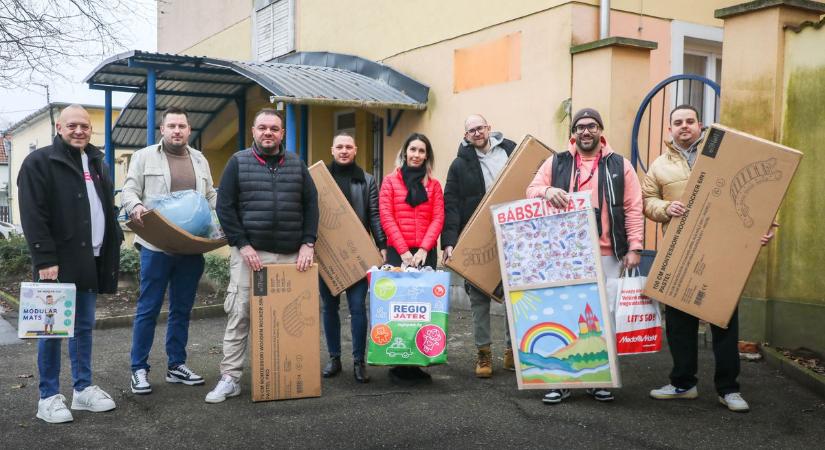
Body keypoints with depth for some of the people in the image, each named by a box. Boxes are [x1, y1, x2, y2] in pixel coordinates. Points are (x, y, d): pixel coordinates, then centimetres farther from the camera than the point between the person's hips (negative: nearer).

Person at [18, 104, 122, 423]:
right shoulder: (39, 162, -6)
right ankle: (48, 397, 9)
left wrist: (112, 249, 12)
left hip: (90, 259, 7)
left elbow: (107, 210, 21)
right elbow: (33, 216, -13)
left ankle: (83, 388, 22)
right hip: (58, 261, -7)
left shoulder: (96, 163, 16)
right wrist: (45, 260, -19)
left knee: (84, 326, 12)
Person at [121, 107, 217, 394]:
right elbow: (130, 190, -2)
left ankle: (176, 365, 21)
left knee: (182, 309, 11)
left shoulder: (200, 160, 16)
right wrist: (136, 207, -24)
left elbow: (211, 196, 19)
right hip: (157, 245, -4)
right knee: (148, 309, 1)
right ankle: (139, 369, 11)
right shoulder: (144, 157, 3)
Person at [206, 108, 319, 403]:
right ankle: (230, 378, 7)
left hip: (292, 255, 2)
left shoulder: (296, 164, 11)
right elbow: (225, 207, -1)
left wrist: (308, 243, -2)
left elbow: (311, 204, 9)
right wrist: (242, 245, -10)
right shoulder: (238, 162, 4)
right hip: (249, 253, -2)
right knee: (239, 316, -1)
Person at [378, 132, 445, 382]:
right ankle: (398, 363, 5)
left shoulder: (433, 185, 12)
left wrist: (424, 249, -11)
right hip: (397, 252, -2)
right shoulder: (391, 181, 7)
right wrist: (403, 250, -11)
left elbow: (438, 219, 3)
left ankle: (416, 361, 7)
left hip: (426, 253, 2)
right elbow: (386, 217, -2)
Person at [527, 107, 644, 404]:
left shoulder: (620, 165, 9)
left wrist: (634, 247, -3)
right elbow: (531, 190, 7)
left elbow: (633, 209, 5)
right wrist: (547, 191, -16)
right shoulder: (556, 163, 11)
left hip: (606, 256, 0)